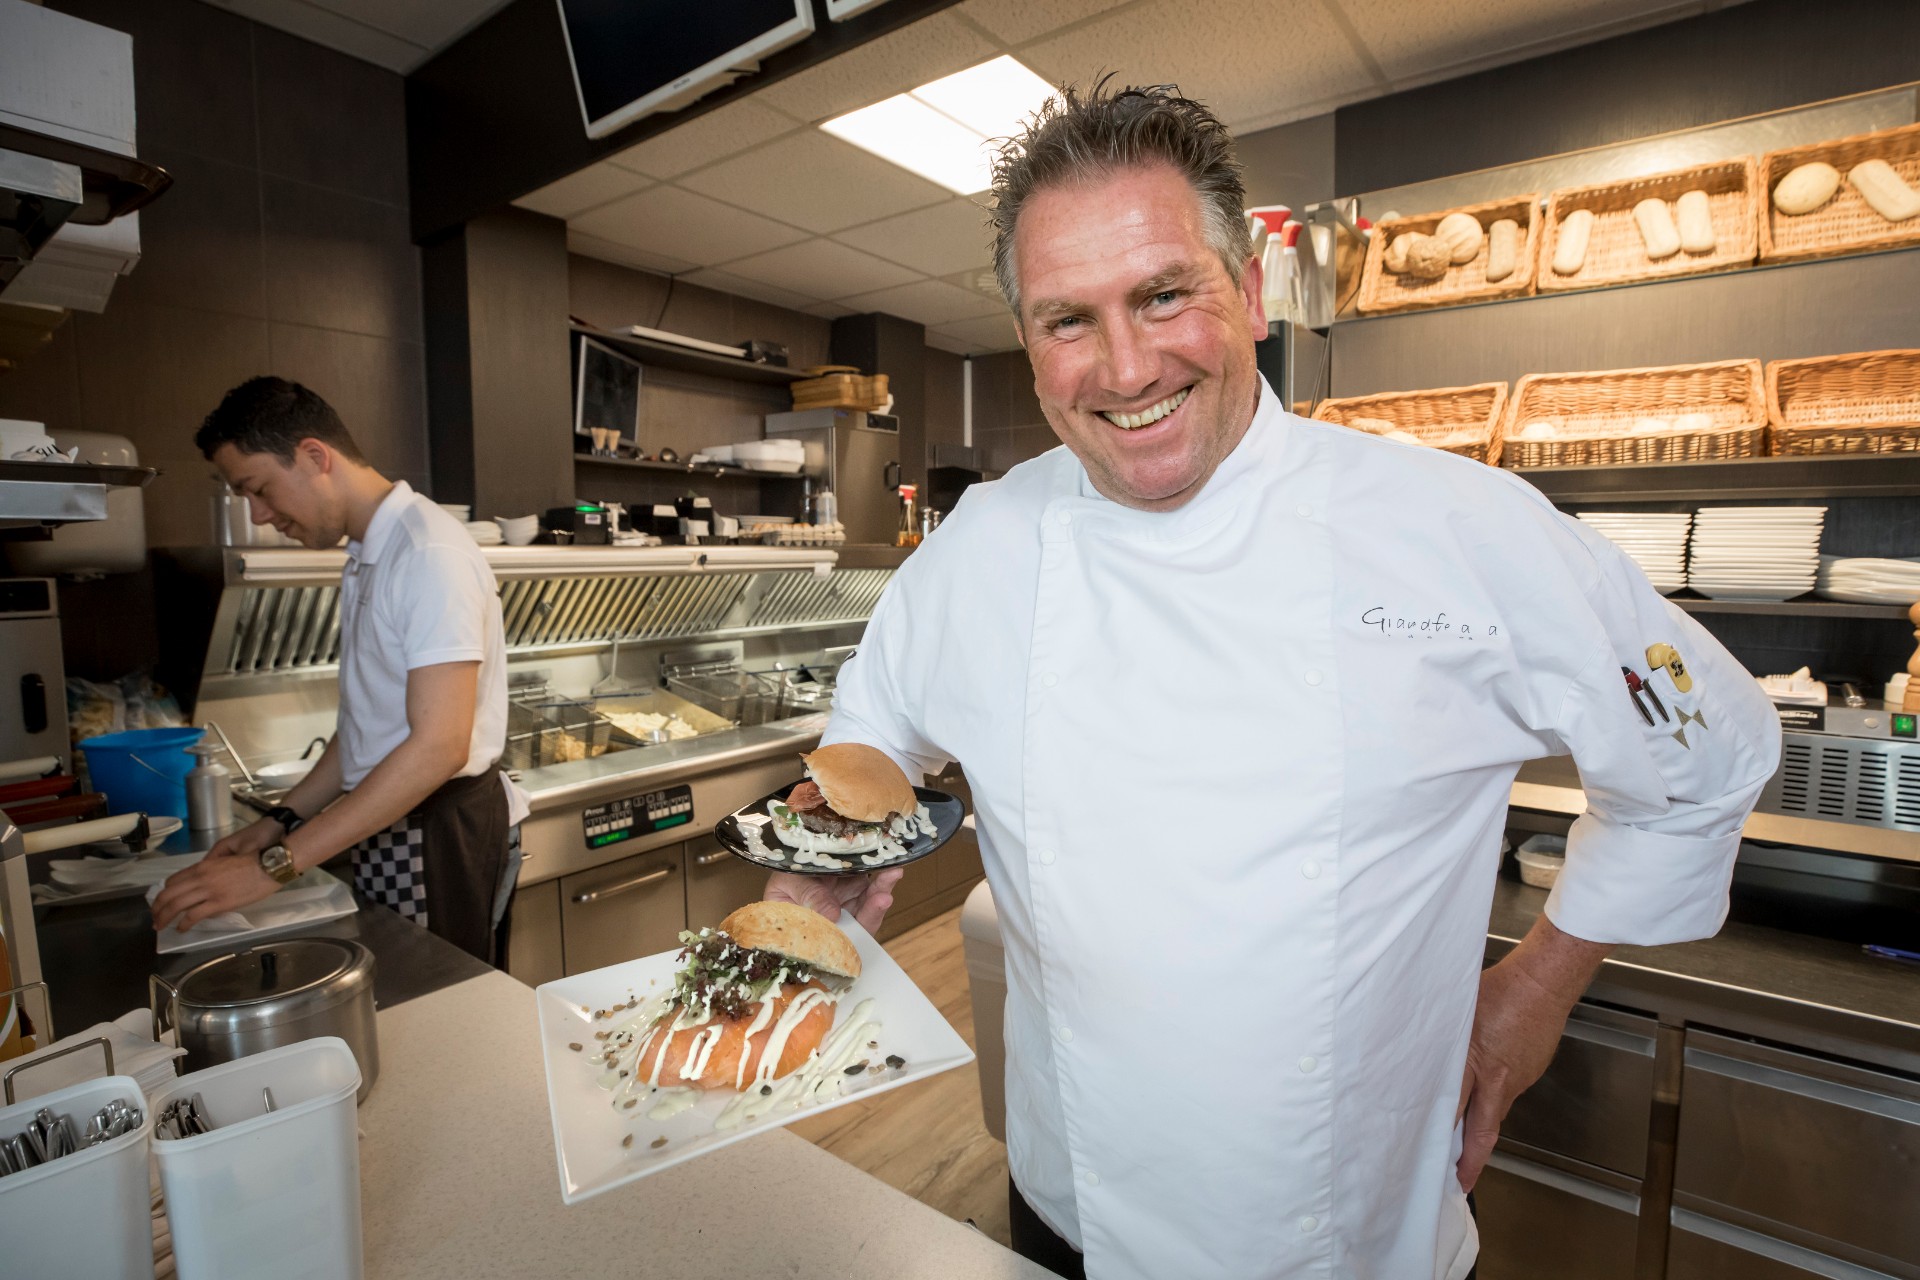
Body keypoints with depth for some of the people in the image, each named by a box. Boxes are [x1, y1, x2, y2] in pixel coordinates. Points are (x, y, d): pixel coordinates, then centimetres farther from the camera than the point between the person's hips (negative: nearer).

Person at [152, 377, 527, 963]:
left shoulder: (430, 553, -19)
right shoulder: (366, 557, 14)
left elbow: (440, 746, -26)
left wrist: (275, 865, -22)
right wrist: (282, 820, 11)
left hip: (440, 827, -9)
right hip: (383, 822, 9)